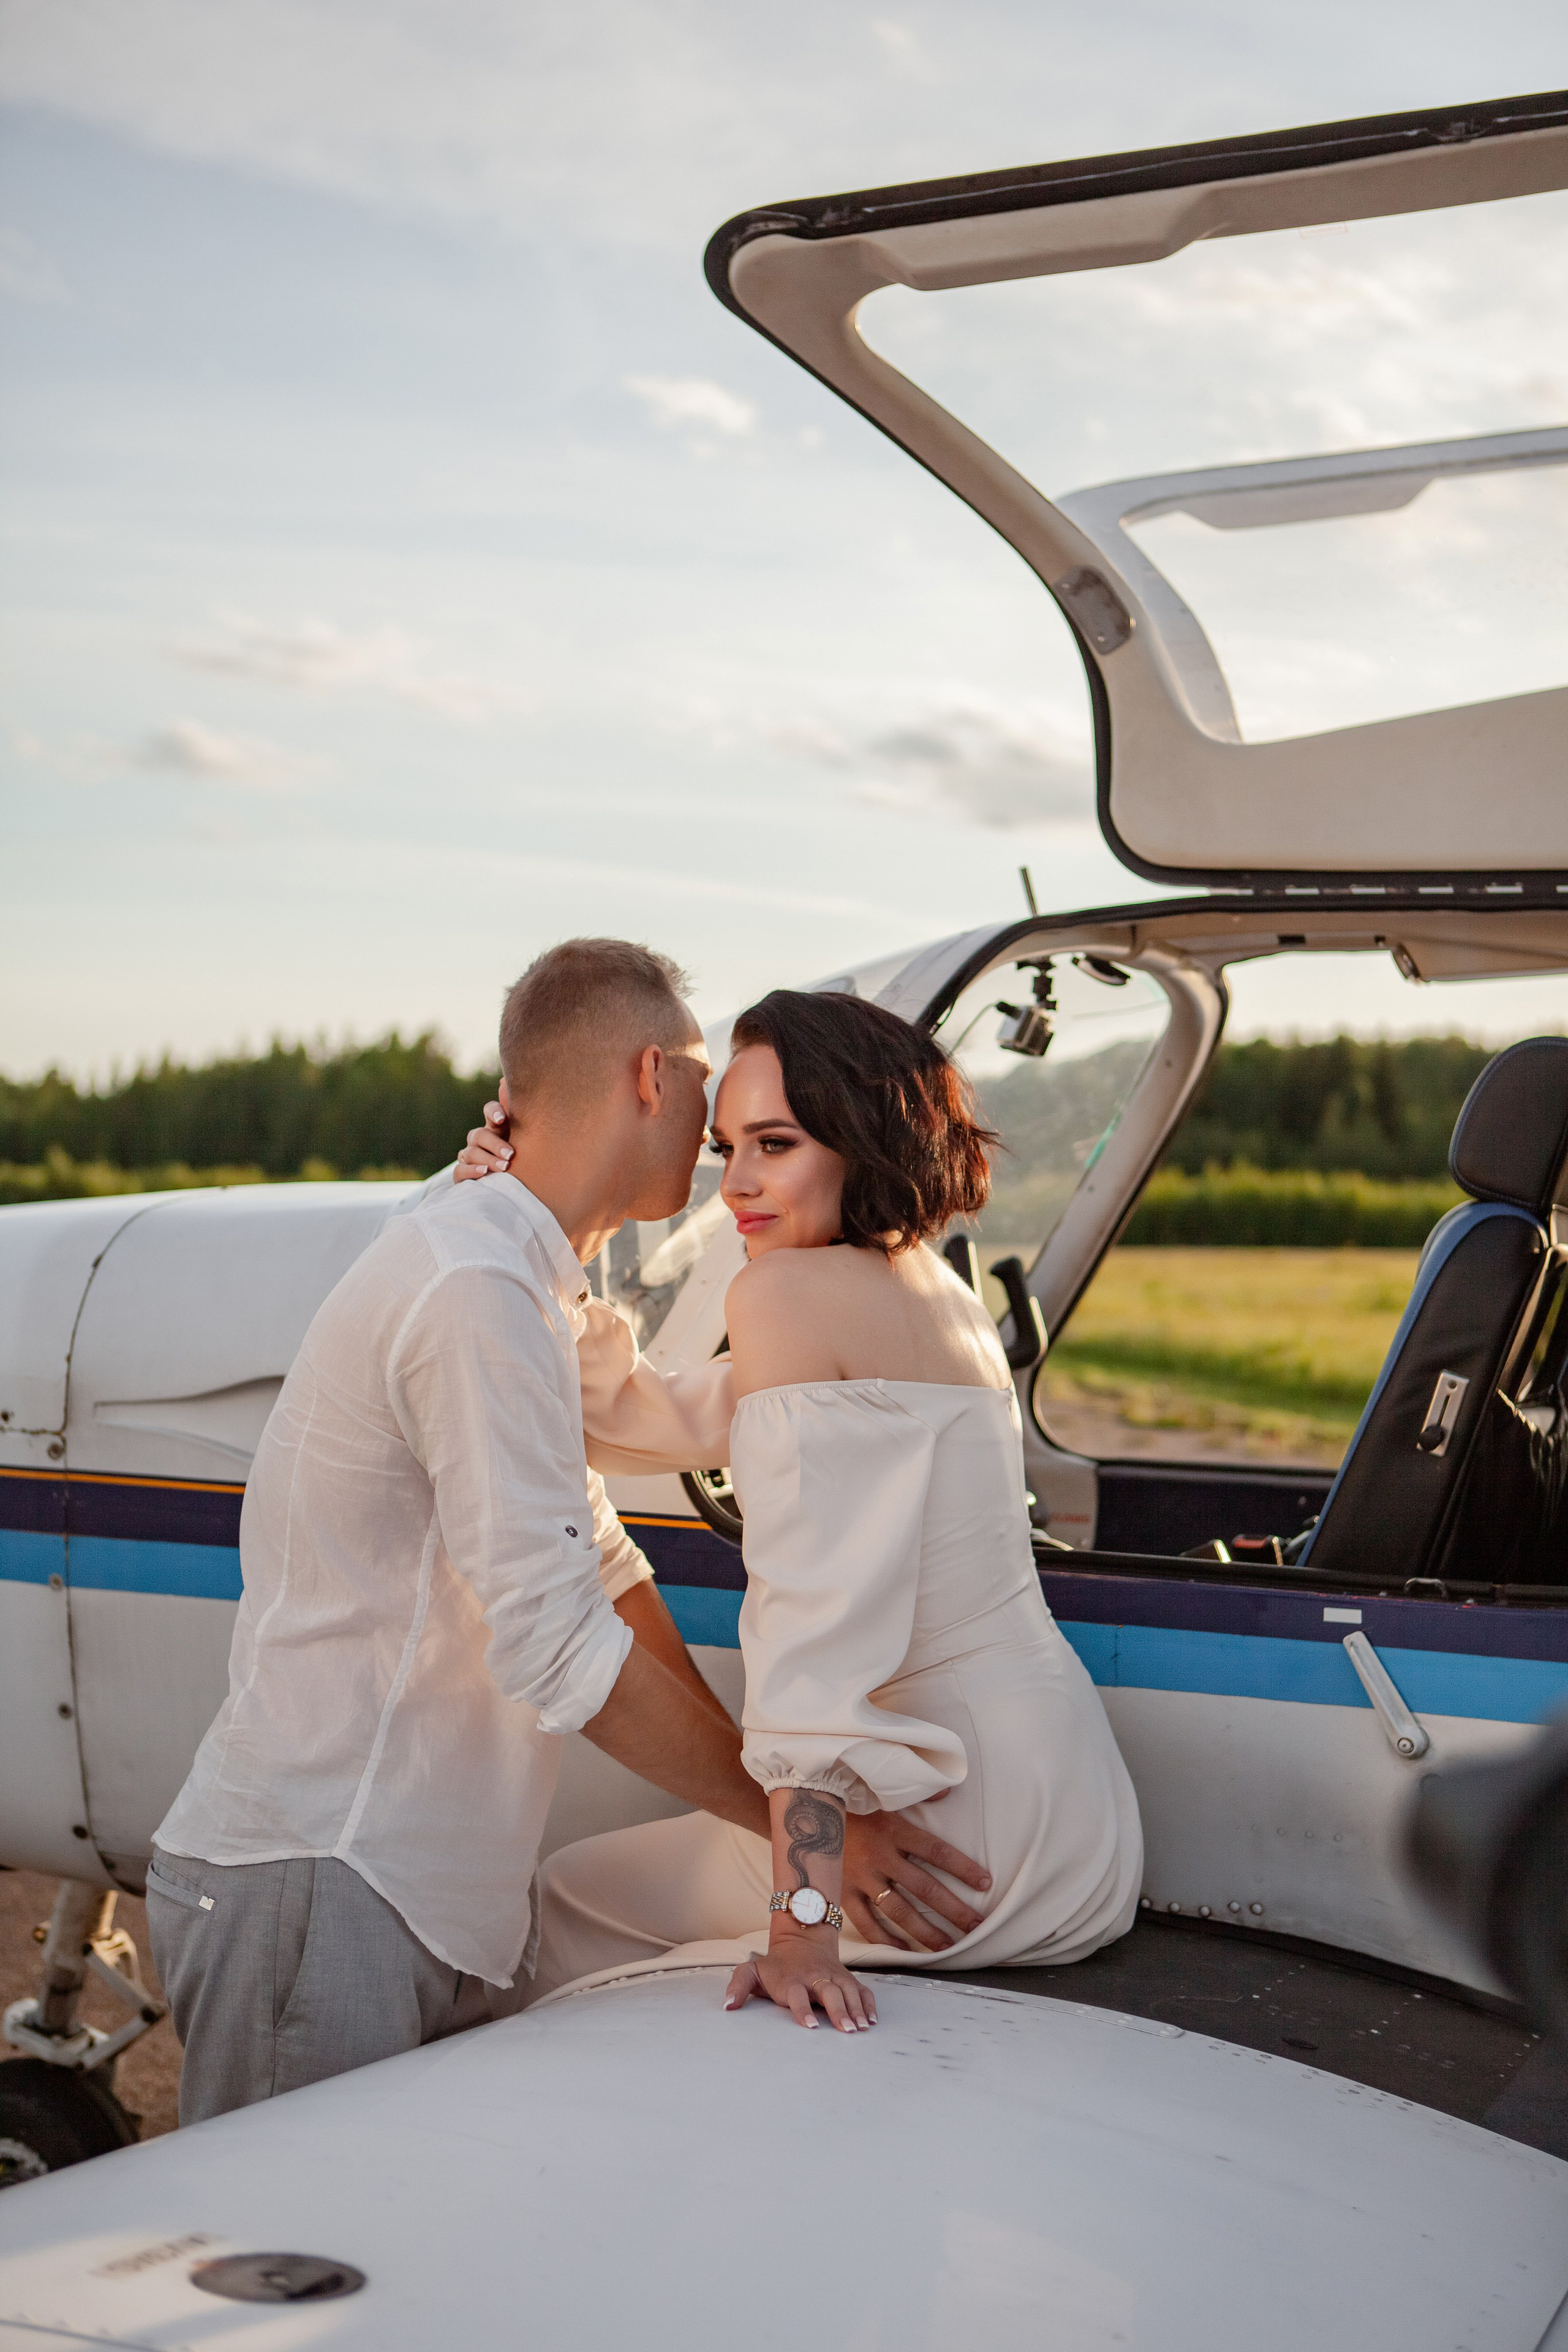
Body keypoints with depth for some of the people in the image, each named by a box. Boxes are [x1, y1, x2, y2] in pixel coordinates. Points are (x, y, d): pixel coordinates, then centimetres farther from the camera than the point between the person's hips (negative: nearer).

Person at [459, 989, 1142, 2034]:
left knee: (565, 1898, 13)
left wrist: (800, 1918, -26)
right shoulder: (940, 1291, 11)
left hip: (965, 1820, -9)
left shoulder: (785, 1291, -14)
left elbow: (813, 1605, -23)